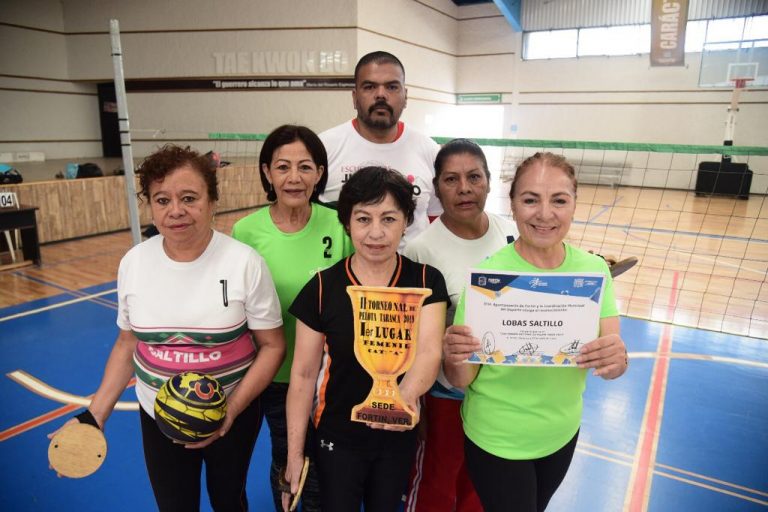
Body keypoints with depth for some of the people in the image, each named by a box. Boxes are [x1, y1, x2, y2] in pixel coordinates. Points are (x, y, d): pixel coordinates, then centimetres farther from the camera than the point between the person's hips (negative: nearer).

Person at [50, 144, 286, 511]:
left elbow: (272, 346, -12)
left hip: (234, 415, -2)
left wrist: (231, 411, -20)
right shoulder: (133, 262, -8)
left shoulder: (245, 263, -19)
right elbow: (127, 344, 4)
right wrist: (95, 415, 0)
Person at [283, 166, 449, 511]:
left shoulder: (426, 281, -12)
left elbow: (429, 351, -26)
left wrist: (406, 395, -48)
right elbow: (304, 374, -8)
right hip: (338, 437, -1)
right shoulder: (321, 288, -15)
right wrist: (294, 454, -5)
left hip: (399, 436, 2)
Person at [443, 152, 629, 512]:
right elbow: (463, 380, -17)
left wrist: (617, 358, -32)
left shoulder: (594, 270, -11)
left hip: (563, 434, 5)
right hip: (497, 441, -4)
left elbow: (611, 368, -10)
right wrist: (456, 358, -39)